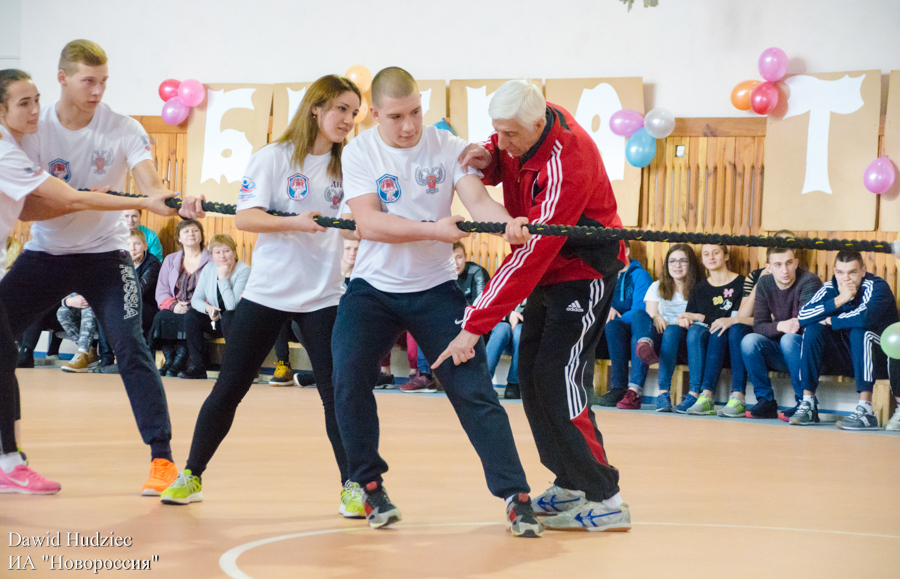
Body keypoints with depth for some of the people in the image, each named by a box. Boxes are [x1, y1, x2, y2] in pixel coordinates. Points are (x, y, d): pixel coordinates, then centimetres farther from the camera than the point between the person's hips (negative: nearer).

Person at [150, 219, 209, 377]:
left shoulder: (211, 260, 5)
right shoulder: (170, 260, 17)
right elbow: (161, 291, 10)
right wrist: (173, 306, -10)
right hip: (175, 310, 3)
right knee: (161, 317, -28)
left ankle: (179, 362, -29)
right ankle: (169, 360, -22)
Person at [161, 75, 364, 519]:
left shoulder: (346, 166, 7)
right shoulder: (273, 157, -3)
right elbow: (245, 218, -12)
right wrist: (295, 222, -27)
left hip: (323, 297, 2)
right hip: (266, 293, -2)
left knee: (337, 392, -6)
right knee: (228, 388, 3)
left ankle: (353, 487, 4)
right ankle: (191, 476, 17)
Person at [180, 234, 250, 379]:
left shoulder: (244, 271, -19)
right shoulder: (208, 270, 0)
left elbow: (232, 306, -28)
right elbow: (196, 299, -2)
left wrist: (223, 278, -27)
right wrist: (207, 308, -23)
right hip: (217, 321, 5)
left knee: (228, 317, -36)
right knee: (191, 316, -18)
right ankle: (198, 366, -13)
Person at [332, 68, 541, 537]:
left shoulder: (448, 147, -5)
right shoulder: (360, 152, -7)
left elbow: (477, 201, -18)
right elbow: (367, 221, -19)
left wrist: (507, 222, -41)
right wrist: (433, 229, -32)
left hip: (434, 288, 0)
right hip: (373, 288, 0)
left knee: (473, 388, -7)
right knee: (348, 381, -15)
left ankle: (516, 496, -3)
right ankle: (370, 486, 6)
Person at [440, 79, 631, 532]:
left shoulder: (565, 167, -32)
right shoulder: (522, 131, -8)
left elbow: (529, 257, -33)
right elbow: (502, 164, 14)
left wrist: (474, 327, -31)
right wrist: (487, 161, -14)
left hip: (584, 272, -9)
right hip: (549, 271, 9)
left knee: (558, 380, -15)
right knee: (531, 375, 8)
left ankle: (605, 500, -9)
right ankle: (569, 485, 18)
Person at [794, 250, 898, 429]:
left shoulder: (877, 287, -16)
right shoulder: (830, 288, -2)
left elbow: (864, 317, -36)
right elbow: (802, 316, -17)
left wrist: (830, 321, -19)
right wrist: (839, 300, -28)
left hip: (879, 358, -5)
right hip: (843, 360, 5)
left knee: (859, 330, -33)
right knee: (813, 329, -16)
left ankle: (865, 410, -39)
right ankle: (808, 404, -17)